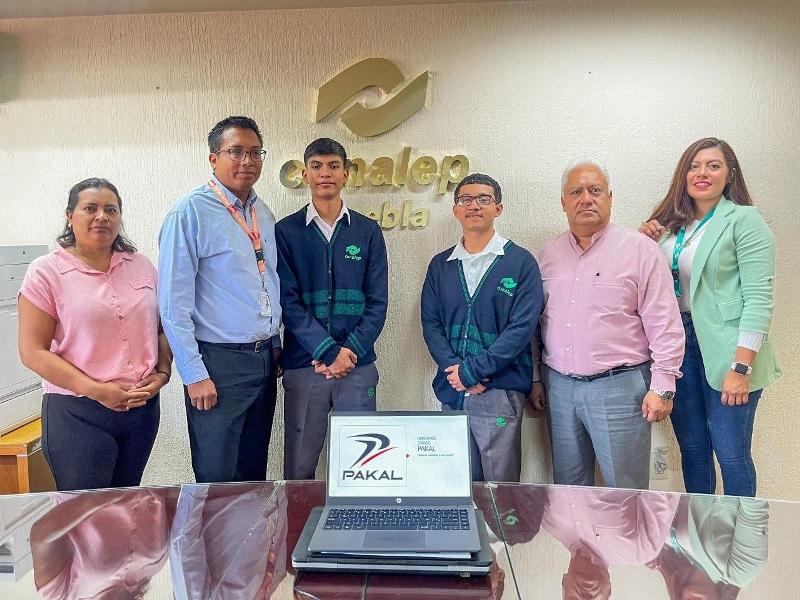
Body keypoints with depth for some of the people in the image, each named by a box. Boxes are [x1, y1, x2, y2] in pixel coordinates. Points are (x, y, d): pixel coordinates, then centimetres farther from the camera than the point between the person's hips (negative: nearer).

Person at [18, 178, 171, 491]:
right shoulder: (46, 272, -5)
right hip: (78, 414, -4)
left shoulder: (141, 266, 7)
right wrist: (96, 390, -16)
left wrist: (162, 373, -4)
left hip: (143, 407, 4)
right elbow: (33, 352, -8)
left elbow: (161, 327, 13)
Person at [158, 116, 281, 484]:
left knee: (254, 472, 18)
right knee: (217, 480, 5)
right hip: (219, 362, -6)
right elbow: (173, 301, -13)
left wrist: (274, 347, 13)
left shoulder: (264, 215, 10)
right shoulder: (190, 212, -11)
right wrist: (194, 374, -15)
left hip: (265, 357, 6)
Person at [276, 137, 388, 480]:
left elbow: (377, 302, 3)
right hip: (302, 365, -1)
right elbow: (288, 301, -4)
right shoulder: (286, 231, 4)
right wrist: (328, 351, -14)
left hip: (358, 366, 1)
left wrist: (350, 352, -9)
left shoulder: (368, 232, 8)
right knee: (299, 470, 7)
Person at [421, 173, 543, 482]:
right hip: (451, 392, 4)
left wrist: (472, 370, -13)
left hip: (501, 391, -3)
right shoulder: (440, 265, 11)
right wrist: (455, 369, -9)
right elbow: (430, 324, 6)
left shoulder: (521, 262, -2)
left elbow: (521, 328, -9)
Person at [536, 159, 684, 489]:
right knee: (568, 489, 15)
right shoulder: (548, 254, 10)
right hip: (559, 387, 5)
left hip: (618, 386, -4)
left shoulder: (640, 249, -4)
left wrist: (661, 387, -9)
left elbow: (665, 324, -6)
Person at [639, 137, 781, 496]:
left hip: (723, 350, -5)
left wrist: (741, 368, -18)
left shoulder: (744, 220, -5)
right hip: (678, 344, 5)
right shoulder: (669, 223, 11)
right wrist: (643, 245, -2)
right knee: (692, 450, 14)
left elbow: (758, 298, -12)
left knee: (731, 454, 2)